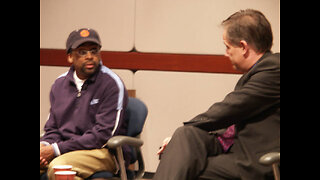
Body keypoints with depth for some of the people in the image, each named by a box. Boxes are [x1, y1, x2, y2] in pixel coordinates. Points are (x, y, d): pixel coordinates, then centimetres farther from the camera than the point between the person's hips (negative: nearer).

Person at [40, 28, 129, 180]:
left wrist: (57, 149, -17)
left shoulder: (112, 84, -8)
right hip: (65, 148, 6)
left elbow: (103, 135, -13)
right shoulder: (60, 84, 12)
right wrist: (45, 145, -9)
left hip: (105, 152, -6)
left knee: (57, 166, -33)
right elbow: (52, 128, 17)